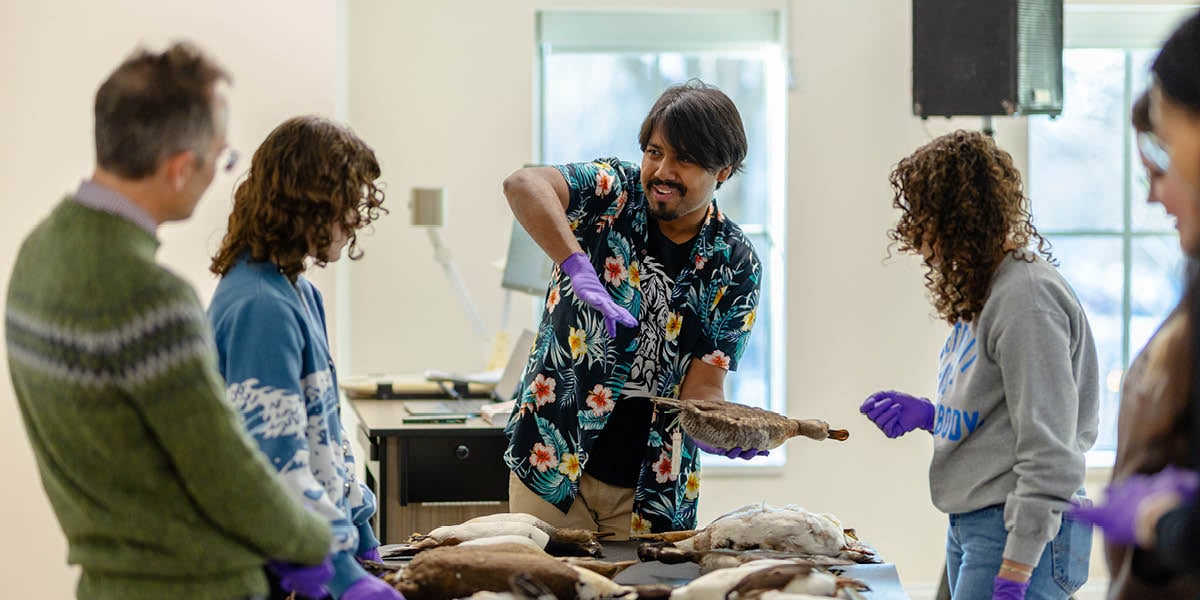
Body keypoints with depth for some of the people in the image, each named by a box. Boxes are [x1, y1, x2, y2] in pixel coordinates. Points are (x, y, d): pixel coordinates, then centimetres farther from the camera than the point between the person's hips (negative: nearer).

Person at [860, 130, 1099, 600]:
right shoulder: (983, 288, 14)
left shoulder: (1026, 297, -18)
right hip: (971, 526, 10)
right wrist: (927, 414, 11)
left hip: (1023, 535, -10)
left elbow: (1049, 454, -21)